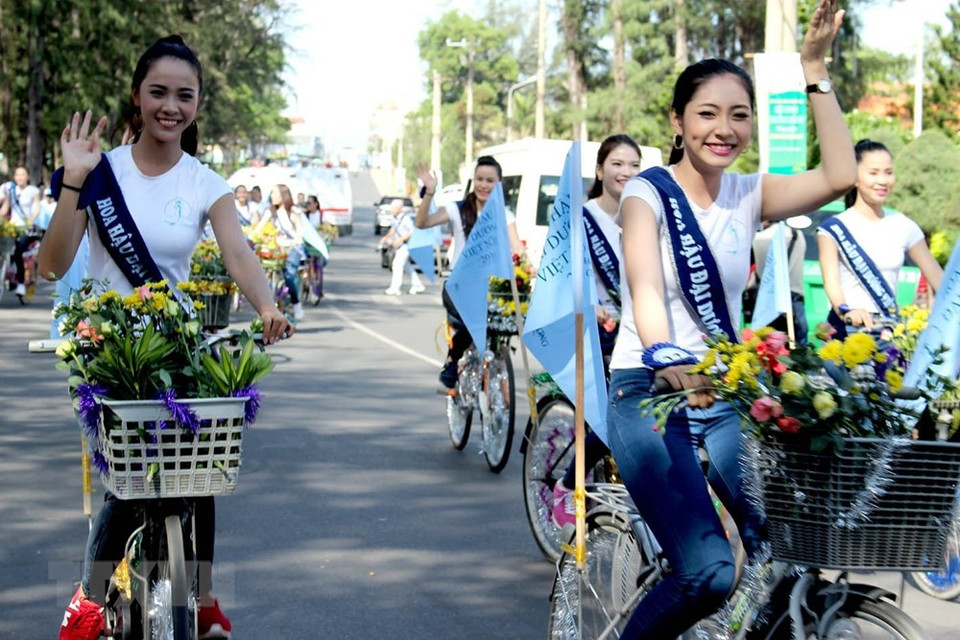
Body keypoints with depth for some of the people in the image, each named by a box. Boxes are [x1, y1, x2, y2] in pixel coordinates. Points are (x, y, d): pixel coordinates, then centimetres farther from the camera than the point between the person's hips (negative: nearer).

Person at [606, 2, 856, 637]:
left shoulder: (747, 195, 7)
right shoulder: (649, 193, -7)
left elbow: (840, 176, -9)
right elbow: (645, 288, -22)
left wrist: (815, 70, -12)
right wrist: (669, 361, -42)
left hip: (724, 395, 5)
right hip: (650, 394, -5)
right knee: (707, 574, -21)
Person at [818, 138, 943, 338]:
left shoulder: (903, 226, 10)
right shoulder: (835, 227, -2)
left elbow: (936, 276, 8)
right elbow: (831, 279, -14)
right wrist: (846, 311, -35)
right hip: (848, 327, -3)